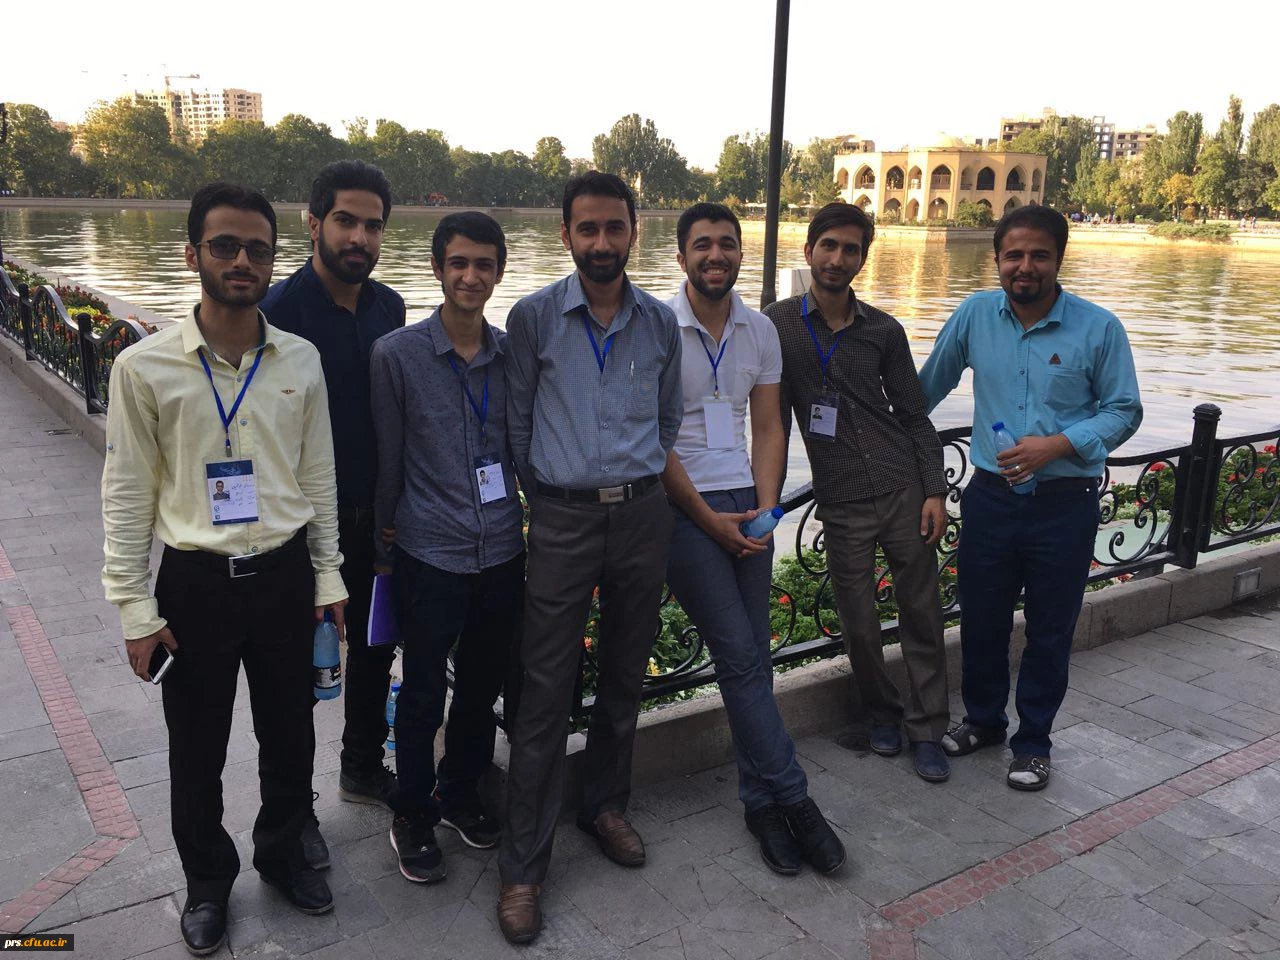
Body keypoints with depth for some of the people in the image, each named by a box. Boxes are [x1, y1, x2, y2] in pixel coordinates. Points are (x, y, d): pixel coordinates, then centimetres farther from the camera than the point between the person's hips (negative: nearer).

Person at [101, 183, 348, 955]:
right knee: (197, 750, 14)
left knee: (290, 734, 16)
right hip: (195, 582, -2)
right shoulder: (145, 366, -9)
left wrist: (328, 576, 7)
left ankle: (283, 853, 41)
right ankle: (208, 880, 38)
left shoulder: (301, 360, -1)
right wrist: (136, 607, -5)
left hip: (284, 575, 2)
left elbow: (319, 476, 6)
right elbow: (127, 494, -4)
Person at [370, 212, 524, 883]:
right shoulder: (397, 355, -7)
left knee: (483, 687, 16)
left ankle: (460, 794, 38)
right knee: (423, 695, 8)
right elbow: (386, 459, -1)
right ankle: (413, 817, 29)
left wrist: (532, 523, 13)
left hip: (502, 551, 4)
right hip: (429, 555, -3)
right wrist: (383, 542, 5)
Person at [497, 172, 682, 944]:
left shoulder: (661, 323, 6)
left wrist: (643, 486, 12)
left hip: (642, 514, 3)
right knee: (547, 691, -1)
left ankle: (606, 805, 36)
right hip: (563, 518, -3)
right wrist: (546, 495, 7)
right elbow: (517, 423, 3)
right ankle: (524, 866, 10)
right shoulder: (533, 317, -2)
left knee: (626, 675, 14)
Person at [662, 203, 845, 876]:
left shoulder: (761, 331, 10)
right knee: (739, 655, -8)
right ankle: (791, 799, 2)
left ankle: (763, 804, 16)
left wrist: (764, 511, -2)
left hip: (747, 505, 5)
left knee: (751, 655, 5)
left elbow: (767, 429, 11)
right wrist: (709, 519, -9)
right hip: (682, 506, -4)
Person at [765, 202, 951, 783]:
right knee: (859, 624, 5)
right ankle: (879, 712, 31)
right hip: (841, 502, -2)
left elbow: (913, 414, 9)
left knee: (921, 611, 6)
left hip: (903, 490, 2)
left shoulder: (883, 331, 5)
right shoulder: (777, 325, 0)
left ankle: (926, 728, 21)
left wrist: (934, 490, 0)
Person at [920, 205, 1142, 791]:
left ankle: (1033, 741, 29)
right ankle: (983, 720, 36)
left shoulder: (1099, 328, -7)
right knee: (981, 620, 13)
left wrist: (1057, 445, -17)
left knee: (1050, 631, 9)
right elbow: (928, 387, 13)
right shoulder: (974, 315, -1)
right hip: (990, 496, 2)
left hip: (1064, 504, -2)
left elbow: (1124, 411, -2)